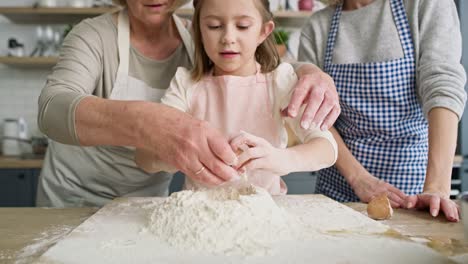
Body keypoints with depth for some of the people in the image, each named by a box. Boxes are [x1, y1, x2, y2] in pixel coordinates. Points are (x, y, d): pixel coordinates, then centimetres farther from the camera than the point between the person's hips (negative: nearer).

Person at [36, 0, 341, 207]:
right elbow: (53, 108, -37)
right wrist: (145, 122, -58)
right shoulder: (95, 35, -20)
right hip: (76, 197, -2)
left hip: (150, 197, 3)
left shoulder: (198, 40, -11)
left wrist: (310, 71, -34)